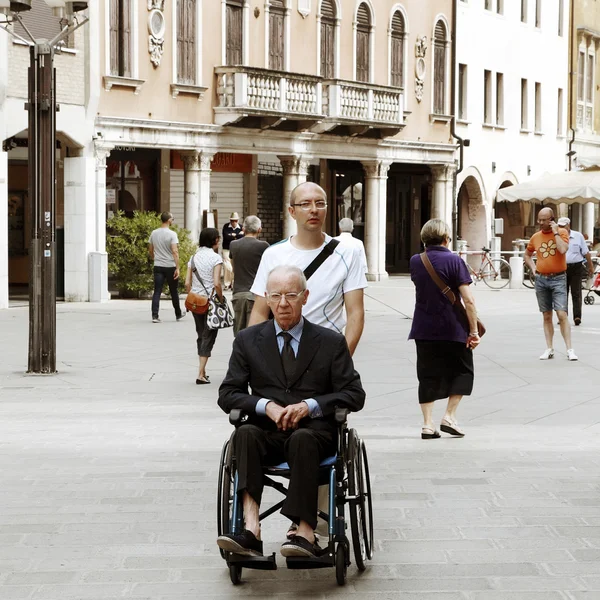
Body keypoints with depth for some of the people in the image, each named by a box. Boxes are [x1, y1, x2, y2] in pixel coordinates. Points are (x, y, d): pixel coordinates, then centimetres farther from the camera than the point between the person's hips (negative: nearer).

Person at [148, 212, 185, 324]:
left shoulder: (154, 233, 5)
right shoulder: (172, 234, -11)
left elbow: (150, 251, 13)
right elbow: (175, 251, -19)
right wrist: (177, 268, -18)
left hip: (158, 266, 3)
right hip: (170, 266, -3)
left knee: (157, 291, 0)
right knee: (174, 291, 11)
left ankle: (155, 315, -11)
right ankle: (178, 314, 26)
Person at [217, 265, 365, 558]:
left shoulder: (331, 342, 8)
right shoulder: (247, 341, 12)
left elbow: (354, 395, 4)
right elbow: (227, 394, 8)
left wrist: (310, 405, -12)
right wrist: (266, 406, -11)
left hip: (314, 431, -2)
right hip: (267, 433, 2)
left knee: (302, 438, -37)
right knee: (245, 433, -33)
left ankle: (305, 534, -43)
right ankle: (251, 531, -46)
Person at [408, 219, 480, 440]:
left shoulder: (416, 261, 4)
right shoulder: (454, 261, -9)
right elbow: (468, 300, -14)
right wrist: (474, 331, -9)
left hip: (423, 329, 4)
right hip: (452, 329, -3)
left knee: (428, 376, 9)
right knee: (462, 371, 14)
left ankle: (428, 424, 4)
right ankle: (449, 416, 5)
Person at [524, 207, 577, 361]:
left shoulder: (562, 232, -3)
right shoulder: (536, 237, 7)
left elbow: (563, 249, -22)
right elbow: (527, 255, 22)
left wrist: (555, 232, -15)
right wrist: (533, 268, 7)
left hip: (558, 279, -4)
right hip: (541, 280, 4)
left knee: (562, 314, -12)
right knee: (547, 316, 8)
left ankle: (569, 350, -10)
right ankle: (549, 349, 14)